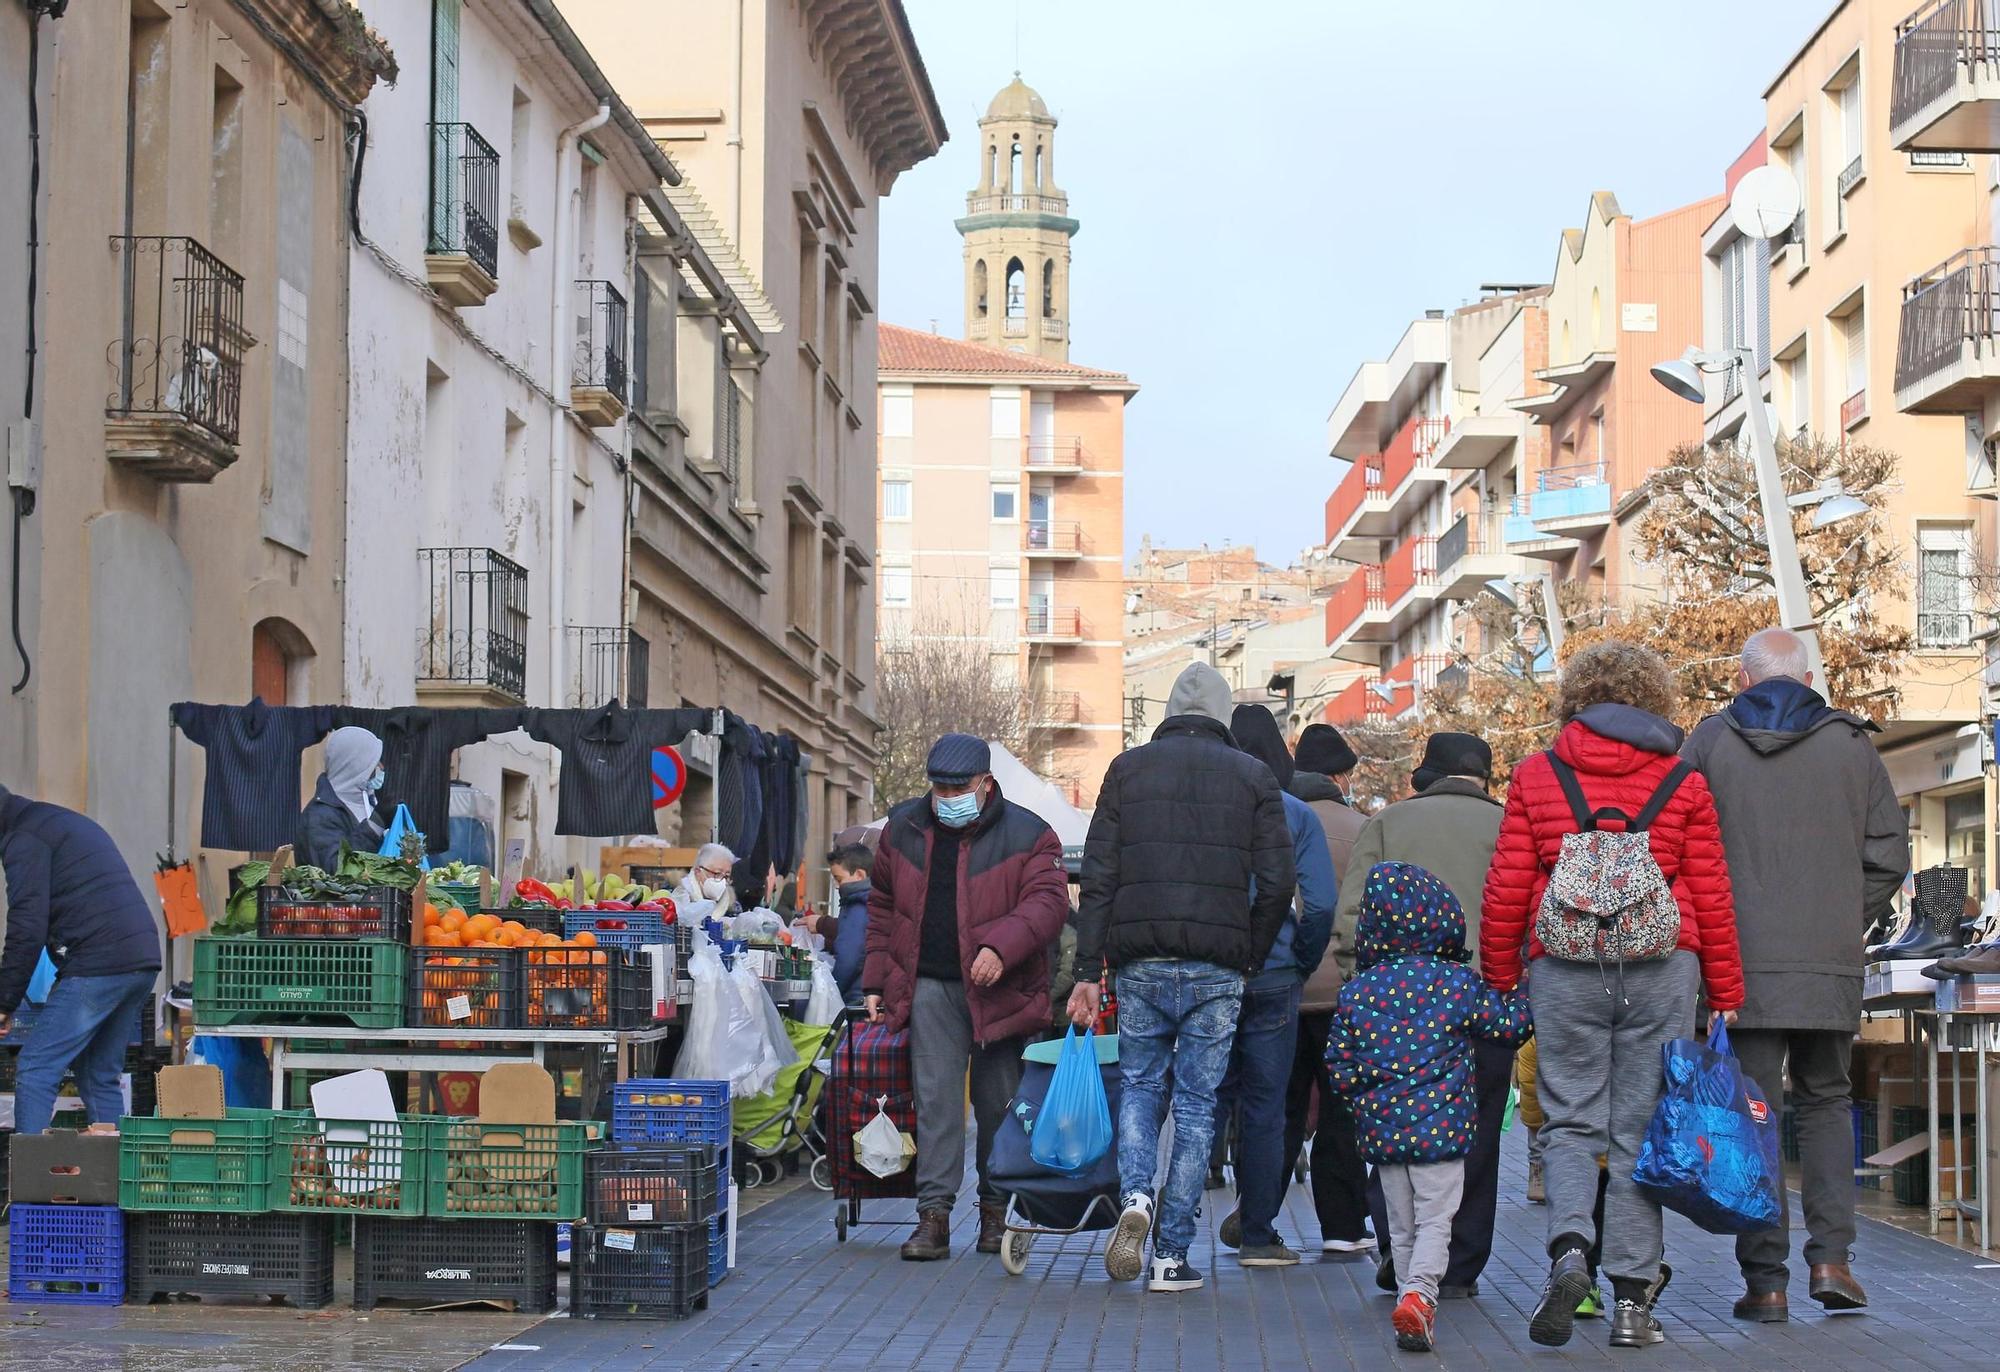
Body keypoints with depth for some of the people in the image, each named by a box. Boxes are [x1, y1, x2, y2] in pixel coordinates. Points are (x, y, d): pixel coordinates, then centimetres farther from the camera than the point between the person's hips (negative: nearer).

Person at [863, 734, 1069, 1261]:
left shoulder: (1027, 835, -2)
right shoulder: (904, 830, 10)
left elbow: (1046, 902, -12)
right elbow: (882, 909, 19)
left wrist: (1000, 947, -27)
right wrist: (876, 981, 14)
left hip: (1001, 992, -2)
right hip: (930, 988, 2)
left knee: (999, 1105, 7)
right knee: (936, 1100, -7)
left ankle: (995, 1210, 21)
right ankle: (934, 1215, -8)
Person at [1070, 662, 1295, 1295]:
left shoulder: (1127, 768, 7)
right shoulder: (1252, 776, 5)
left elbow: (1098, 878, 2)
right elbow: (1277, 883, -2)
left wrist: (1089, 972, 3)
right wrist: (1249, 960, 10)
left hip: (1140, 963, 1)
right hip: (1217, 969, -1)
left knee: (1139, 1086, 16)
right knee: (1196, 1105, 6)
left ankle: (1135, 1195, -10)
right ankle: (1172, 1255, 5)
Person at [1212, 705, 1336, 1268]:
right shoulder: (1296, 816, -3)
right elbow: (1321, 904, -9)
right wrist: (1302, 966, 5)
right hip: (1272, 982, -1)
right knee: (1264, 1108, 6)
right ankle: (1257, 1233, 9)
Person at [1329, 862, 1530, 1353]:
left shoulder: (1355, 993, 0)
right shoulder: (1457, 983, -7)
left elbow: (1340, 1070, 3)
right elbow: (1512, 1026, 3)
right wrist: (1520, 993, 21)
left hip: (1382, 1129, 3)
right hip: (1442, 1127, -3)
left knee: (1401, 1227, 16)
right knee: (1434, 1221, 0)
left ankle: (1415, 1299, 20)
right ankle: (1419, 1294, -21)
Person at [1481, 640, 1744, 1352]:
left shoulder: (1535, 777, 5)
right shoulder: (1684, 784, 5)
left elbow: (1505, 892, 3)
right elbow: (1711, 899, 5)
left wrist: (1499, 981, 13)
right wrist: (1725, 995, 11)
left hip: (1564, 971, 0)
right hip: (1663, 971, 0)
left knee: (1570, 1124, 8)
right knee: (1640, 1133, 5)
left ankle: (1568, 1249, -17)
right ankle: (1632, 1298, 3)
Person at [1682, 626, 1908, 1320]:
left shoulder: (1709, 742, 2)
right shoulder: (1851, 743, 6)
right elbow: (1888, 854, 5)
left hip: (1741, 961, -2)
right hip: (1831, 964, 2)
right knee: (1826, 1102, 16)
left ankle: (1765, 1278, -1)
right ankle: (1830, 1256, 3)